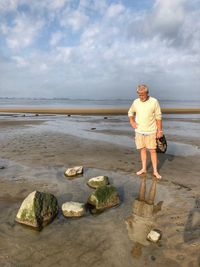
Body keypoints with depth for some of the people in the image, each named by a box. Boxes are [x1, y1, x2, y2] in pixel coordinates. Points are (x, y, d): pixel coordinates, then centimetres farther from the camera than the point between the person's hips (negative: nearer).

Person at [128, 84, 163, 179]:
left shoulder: (154, 102, -10)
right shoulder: (136, 102, 1)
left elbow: (158, 117, -8)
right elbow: (130, 112, 18)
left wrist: (160, 130, -10)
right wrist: (132, 122, 3)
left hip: (150, 131, -3)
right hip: (139, 131, 4)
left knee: (152, 151, 1)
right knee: (142, 149, 12)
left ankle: (155, 171, 10)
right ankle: (144, 169, 22)